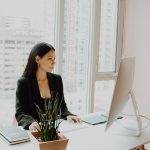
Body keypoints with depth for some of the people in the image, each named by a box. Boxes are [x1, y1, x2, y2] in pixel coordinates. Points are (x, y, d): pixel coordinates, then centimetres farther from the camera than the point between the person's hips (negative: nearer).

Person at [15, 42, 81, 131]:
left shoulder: (57, 79, 5)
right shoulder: (23, 82, -7)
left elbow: (62, 106, 10)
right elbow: (20, 113, -10)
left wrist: (68, 115, -11)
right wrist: (31, 123, -30)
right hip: (34, 130, -3)